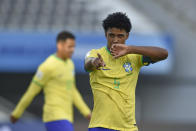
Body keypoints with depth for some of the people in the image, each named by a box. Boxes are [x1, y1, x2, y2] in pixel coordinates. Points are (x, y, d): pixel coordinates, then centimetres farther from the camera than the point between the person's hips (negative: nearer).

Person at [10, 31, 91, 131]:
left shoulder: (69, 64, 15)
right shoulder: (47, 66, -14)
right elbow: (31, 92, -5)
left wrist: (87, 112, 16)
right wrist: (16, 114, 6)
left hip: (64, 119, 9)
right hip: (55, 118, -9)